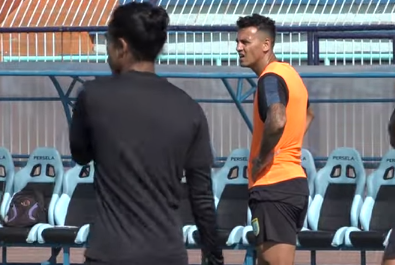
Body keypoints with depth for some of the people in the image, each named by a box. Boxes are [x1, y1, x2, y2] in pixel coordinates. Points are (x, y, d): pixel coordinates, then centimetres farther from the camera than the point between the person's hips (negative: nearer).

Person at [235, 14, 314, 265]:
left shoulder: (270, 78, -14)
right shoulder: (289, 73, 16)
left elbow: (277, 121, -34)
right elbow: (307, 114, 36)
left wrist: (261, 158, -19)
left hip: (274, 187, -10)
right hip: (294, 180, 10)